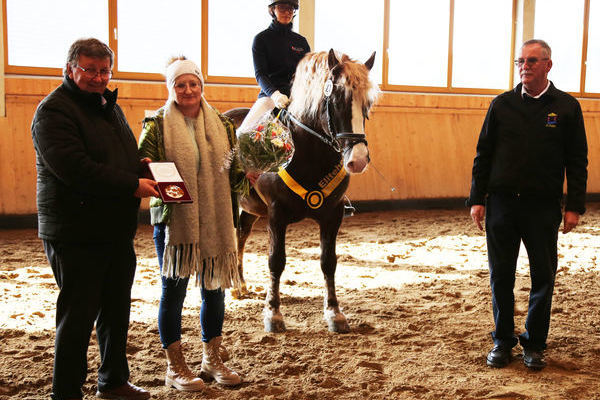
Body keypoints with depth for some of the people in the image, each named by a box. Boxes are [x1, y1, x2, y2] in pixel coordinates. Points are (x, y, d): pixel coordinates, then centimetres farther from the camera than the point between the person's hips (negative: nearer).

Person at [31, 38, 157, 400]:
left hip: (118, 231, 9)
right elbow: (73, 167, -24)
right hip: (77, 234, -8)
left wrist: (143, 165, 4)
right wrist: (132, 185, -22)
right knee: (78, 316, -1)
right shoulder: (54, 110, -12)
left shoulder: (110, 106, 17)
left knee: (117, 310, 17)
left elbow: (125, 155, 27)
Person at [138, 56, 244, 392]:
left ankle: (213, 358, 29)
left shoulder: (222, 124, 9)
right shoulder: (157, 125, -3)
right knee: (174, 290, 4)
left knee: (214, 288, 12)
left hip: (215, 219, 4)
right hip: (173, 219, -4)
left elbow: (233, 168, 16)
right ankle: (176, 367, 18)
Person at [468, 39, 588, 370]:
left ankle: (534, 344, 21)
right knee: (501, 277, 8)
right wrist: (477, 199, 1)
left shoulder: (566, 107, 2)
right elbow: (483, 155, 7)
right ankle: (503, 341, 22)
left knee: (543, 278, 6)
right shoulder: (502, 105, 4)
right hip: (502, 203, 1)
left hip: (543, 207, -1)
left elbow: (577, 161, 3)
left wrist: (574, 206, -4)